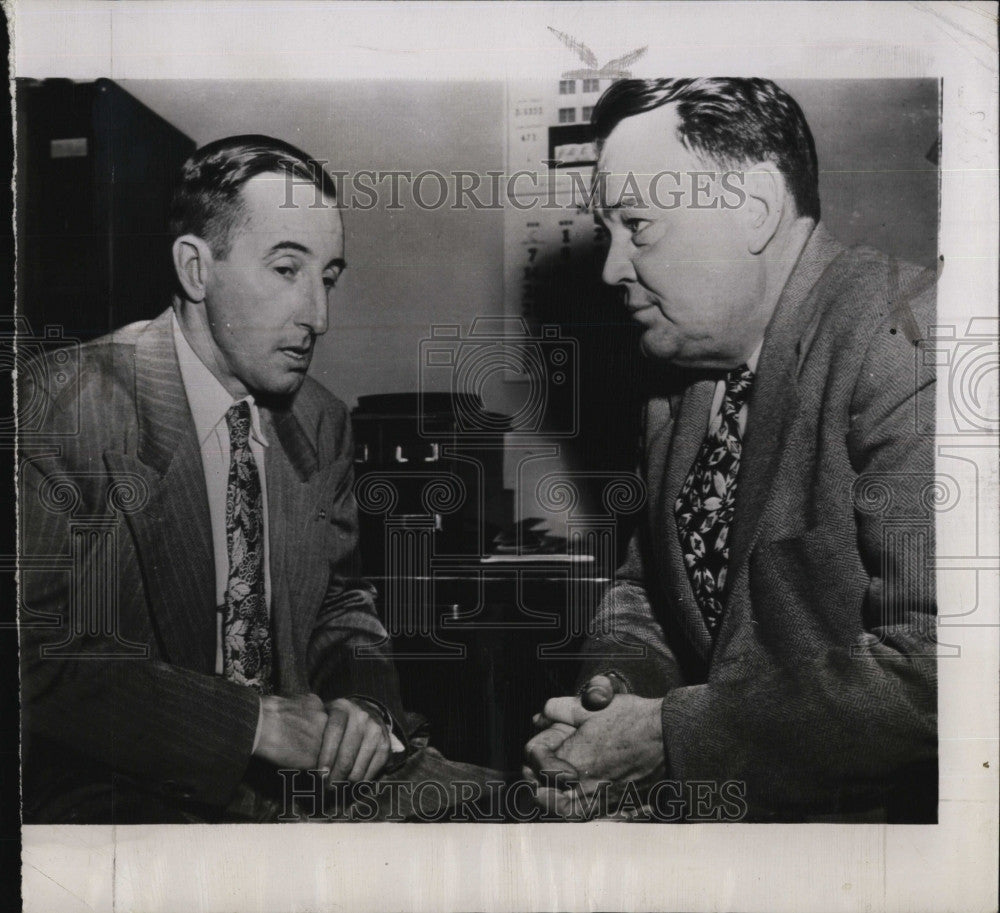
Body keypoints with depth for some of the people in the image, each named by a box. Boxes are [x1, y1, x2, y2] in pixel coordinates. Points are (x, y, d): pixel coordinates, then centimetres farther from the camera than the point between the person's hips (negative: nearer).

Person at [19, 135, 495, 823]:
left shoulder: (322, 422, 6)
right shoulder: (63, 410, -12)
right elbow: (36, 656, -18)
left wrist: (364, 701, -8)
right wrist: (251, 719, -22)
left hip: (301, 775, 6)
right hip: (121, 793, -5)